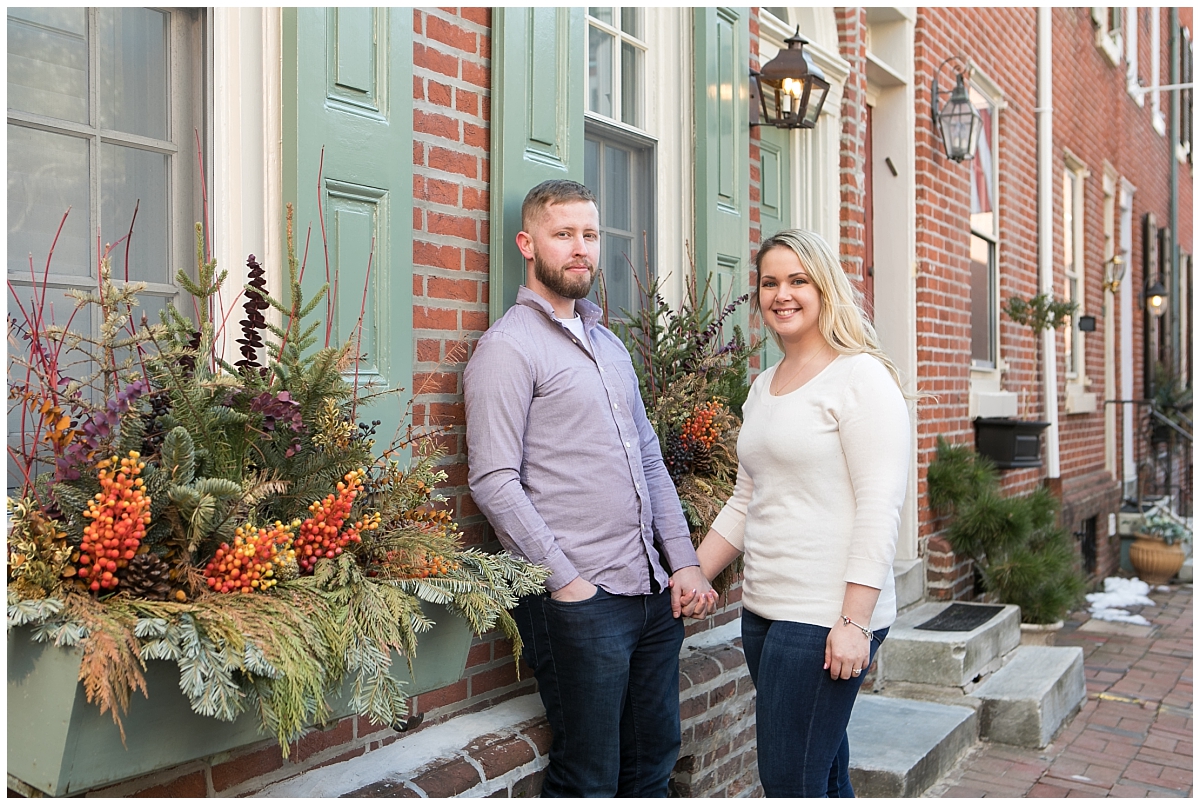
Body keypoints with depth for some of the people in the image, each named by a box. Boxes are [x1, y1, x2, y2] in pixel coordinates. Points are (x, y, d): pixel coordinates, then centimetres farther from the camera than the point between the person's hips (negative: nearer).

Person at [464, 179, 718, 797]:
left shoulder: (611, 345, 18)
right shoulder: (507, 347, -7)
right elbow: (493, 483, -14)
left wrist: (684, 563, 9)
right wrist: (566, 581, -15)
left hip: (655, 592, 8)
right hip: (580, 601, -7)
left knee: (653, 760, 15)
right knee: (589, 779, 1)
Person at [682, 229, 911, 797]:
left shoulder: (859, 376, -8)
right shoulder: (763, 387, 16)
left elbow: (879, 510, -14)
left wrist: (853, 622, -19)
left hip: (826, 619, -7)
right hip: (764, 611, 7)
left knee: (790, 782, -5)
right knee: (824, 775, 14)